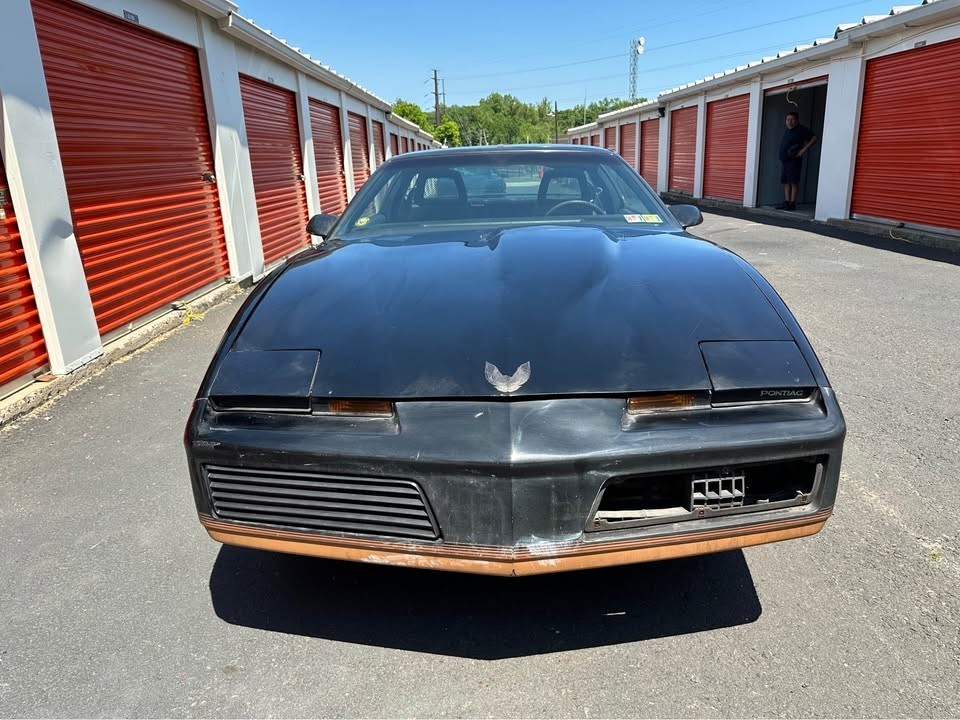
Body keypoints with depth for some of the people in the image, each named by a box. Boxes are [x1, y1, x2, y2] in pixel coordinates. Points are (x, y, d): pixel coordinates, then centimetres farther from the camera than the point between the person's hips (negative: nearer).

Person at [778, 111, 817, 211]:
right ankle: (786, 202, 10)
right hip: (785, 160, 8)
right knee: (786, 182, 7)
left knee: (794, 182, -7)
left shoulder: (802, 129, -5)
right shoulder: (787, 130, 16)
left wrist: (804, 149, -16)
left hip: (794, 160, -8)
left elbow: (814, 138, -8)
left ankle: (792, 203, -7)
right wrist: (782, 157, 12)